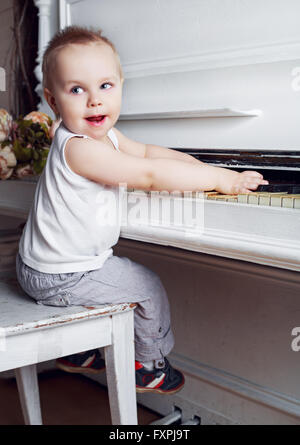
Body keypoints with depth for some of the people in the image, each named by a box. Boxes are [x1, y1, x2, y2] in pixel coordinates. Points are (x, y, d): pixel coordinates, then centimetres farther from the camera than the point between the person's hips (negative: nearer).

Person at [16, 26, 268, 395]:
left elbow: (146, 151, 16)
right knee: (149, 288, -1)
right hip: (57, 277, -10)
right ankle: (149, 368, 23)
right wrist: (219, 178, -27)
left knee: (128, 272, 31)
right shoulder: (78, 148, -29)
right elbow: (149, 176, -32)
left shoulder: (104, 136, 3)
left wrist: (197, 166, 5)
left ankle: (77, 352, 44)